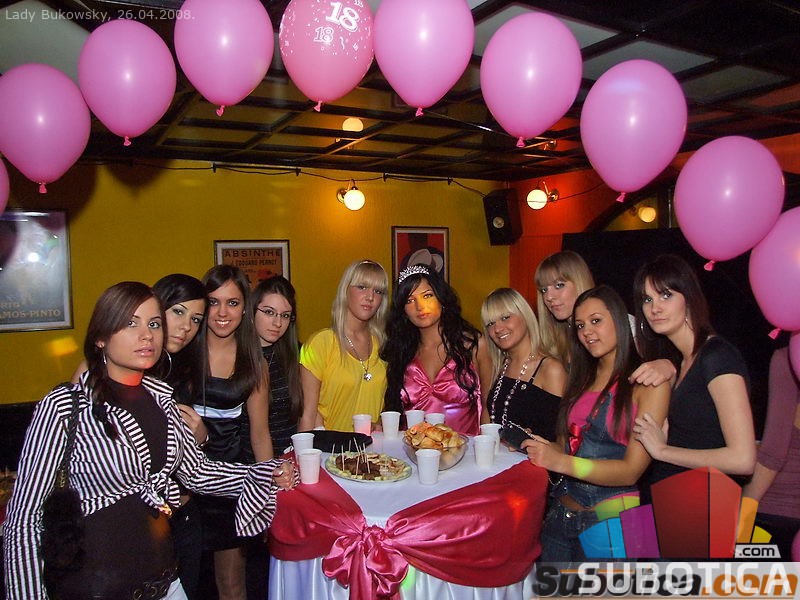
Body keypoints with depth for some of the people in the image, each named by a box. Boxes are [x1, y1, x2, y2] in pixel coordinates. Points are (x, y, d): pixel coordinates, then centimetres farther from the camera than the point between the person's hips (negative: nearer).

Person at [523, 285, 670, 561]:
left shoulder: (649, 383, -9)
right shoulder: (581, 380, 9)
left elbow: (631, 470, -15)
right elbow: (565, 446, 9)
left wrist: (561, 462, -24)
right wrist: (533, 444, -10)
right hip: (560, 515, 5)